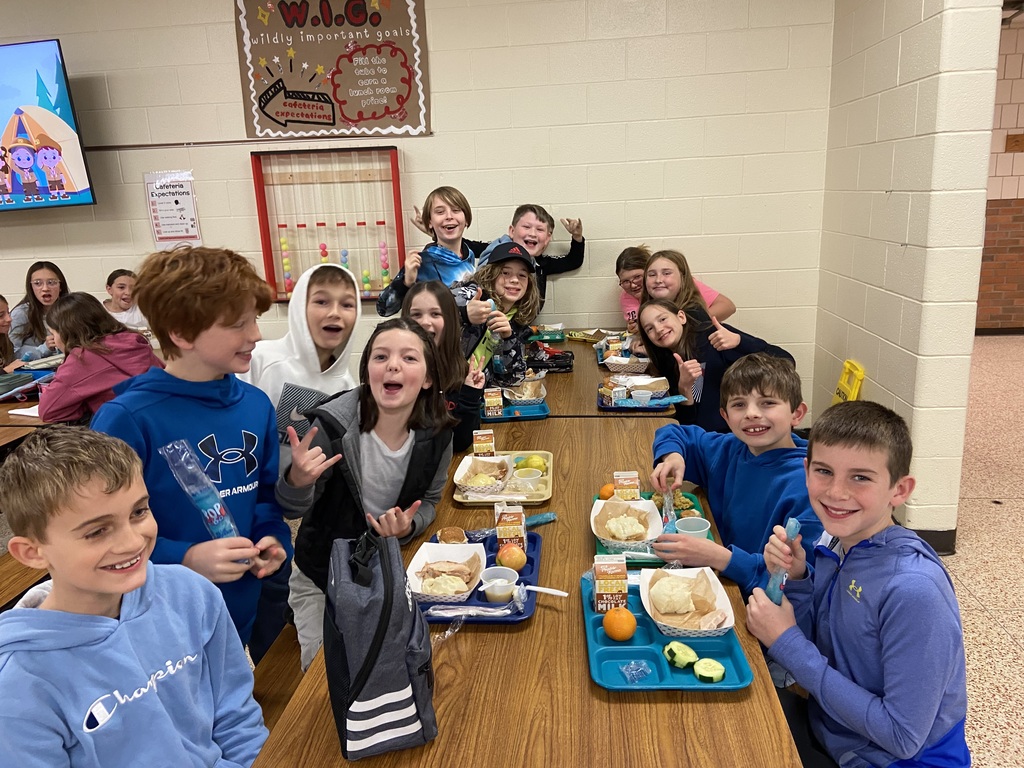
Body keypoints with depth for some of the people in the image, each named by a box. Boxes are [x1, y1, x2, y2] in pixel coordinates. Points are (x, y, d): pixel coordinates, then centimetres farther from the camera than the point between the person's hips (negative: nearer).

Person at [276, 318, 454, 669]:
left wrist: (409, 525, -22)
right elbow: (292, 509, -17)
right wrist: (297, 481, -39)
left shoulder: (436, 432, -18)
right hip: (323, 574, -2)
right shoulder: (334, 424, -27)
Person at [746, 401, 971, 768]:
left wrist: (788, 641, -24)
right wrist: (796, 579, -15)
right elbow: (819, 651, 2)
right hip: (828, 730, 6)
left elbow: (903, 737, -25)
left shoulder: (914, 589, -29)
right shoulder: (838, 541, -8)